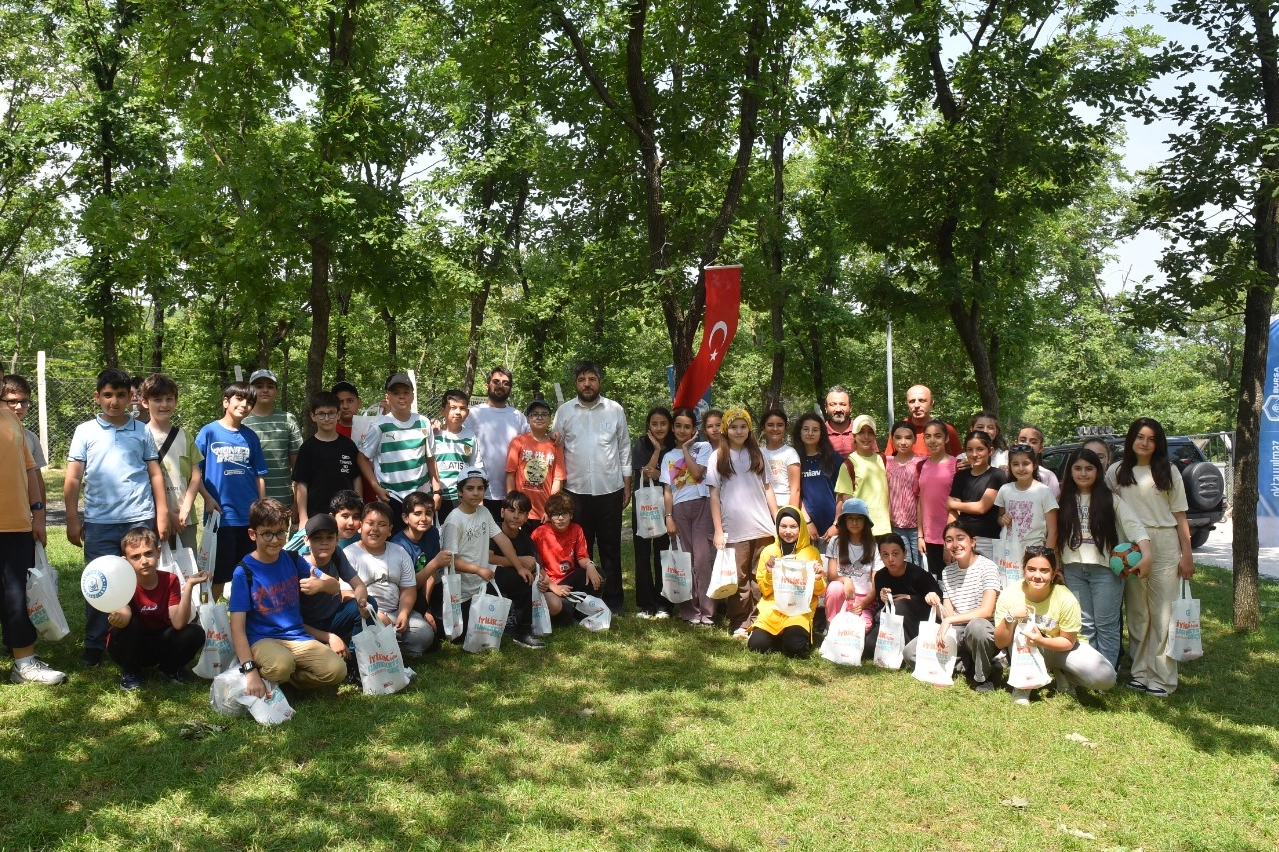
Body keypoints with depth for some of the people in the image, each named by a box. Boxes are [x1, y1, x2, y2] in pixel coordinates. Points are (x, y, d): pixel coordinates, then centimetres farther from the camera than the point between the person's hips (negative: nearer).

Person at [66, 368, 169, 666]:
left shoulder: (142, 431, 7)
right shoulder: (85, 431, 6)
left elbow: (155, 474, 9)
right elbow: (73, 478, 5)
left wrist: (162, 514, 3)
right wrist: (72, 519, 0)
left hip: (140, 520, 0)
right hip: (99, 523, 0)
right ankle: (94, 646, 15)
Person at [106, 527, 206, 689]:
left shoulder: (170, 581, -14)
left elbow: (178, 624, -25)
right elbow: (125, 616, -39)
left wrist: (188, 586, -35)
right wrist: (117, 619, -64)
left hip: (159, 644, 2)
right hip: (131, 647, -2)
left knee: (195, 633, -25)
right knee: (129, 623, -33)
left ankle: (171, 667, 5)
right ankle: (131, 671, -6)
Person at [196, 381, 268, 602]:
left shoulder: (251, 437, 8)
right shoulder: (209, 432, -2)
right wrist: (208, 498, -11)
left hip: (250, 516, 4)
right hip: (220, 515, -3)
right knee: (218, 573, 4)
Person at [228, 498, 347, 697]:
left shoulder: (292, 560, 3)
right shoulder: (244, 572, -10)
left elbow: (335, 585, 9)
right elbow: (237, 627, -13)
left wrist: (320, 583, -17)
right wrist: (250, 670, -25)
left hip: (297, 636, 4)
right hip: (262, 640, -4)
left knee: (337, 670, -21)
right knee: (281, 666, -38)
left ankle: (285, 679, 3)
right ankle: (263, 677, -3)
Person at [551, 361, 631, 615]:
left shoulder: (615, 410, 2)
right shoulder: (564, 411, 3)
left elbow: (624, 449, 6)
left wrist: (627, 485, 3)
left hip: (610, 490, 0)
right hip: (576, 491, 0)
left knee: (611, 548, 7)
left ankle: (613, 599, 16)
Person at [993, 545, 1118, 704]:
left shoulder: (1067, 600, -26)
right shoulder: (1009, 595, -24)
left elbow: (1068, 641, -15)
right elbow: (1001, 643, -20)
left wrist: (1041, 641, -34)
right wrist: (1009, 618, -38)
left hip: (1059, 648, 0)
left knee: (1105, 677, -23)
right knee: (1020, 627, -33)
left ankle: (1060, 674, 8)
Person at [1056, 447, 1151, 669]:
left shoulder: (1110, 499, -2)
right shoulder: (1066, 501, 9)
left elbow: (1134, 525, -12)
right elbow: (1057, 534, 9)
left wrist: (1146, 555, -25)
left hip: (1105, 568, -4)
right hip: (1073, 569, 4)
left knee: (1106, 625, 1)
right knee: (1083, 626, 10)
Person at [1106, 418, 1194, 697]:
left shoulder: (1168, 471, 7)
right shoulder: (1117, 471, 8)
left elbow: (1179, 515, 6)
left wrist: (1187, 553, -1)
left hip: (1164, 545, -1)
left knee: (1163, 612, -3)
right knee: (1136, 612, 6)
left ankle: (1162, 678, 2)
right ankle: (1140, 672, 14)